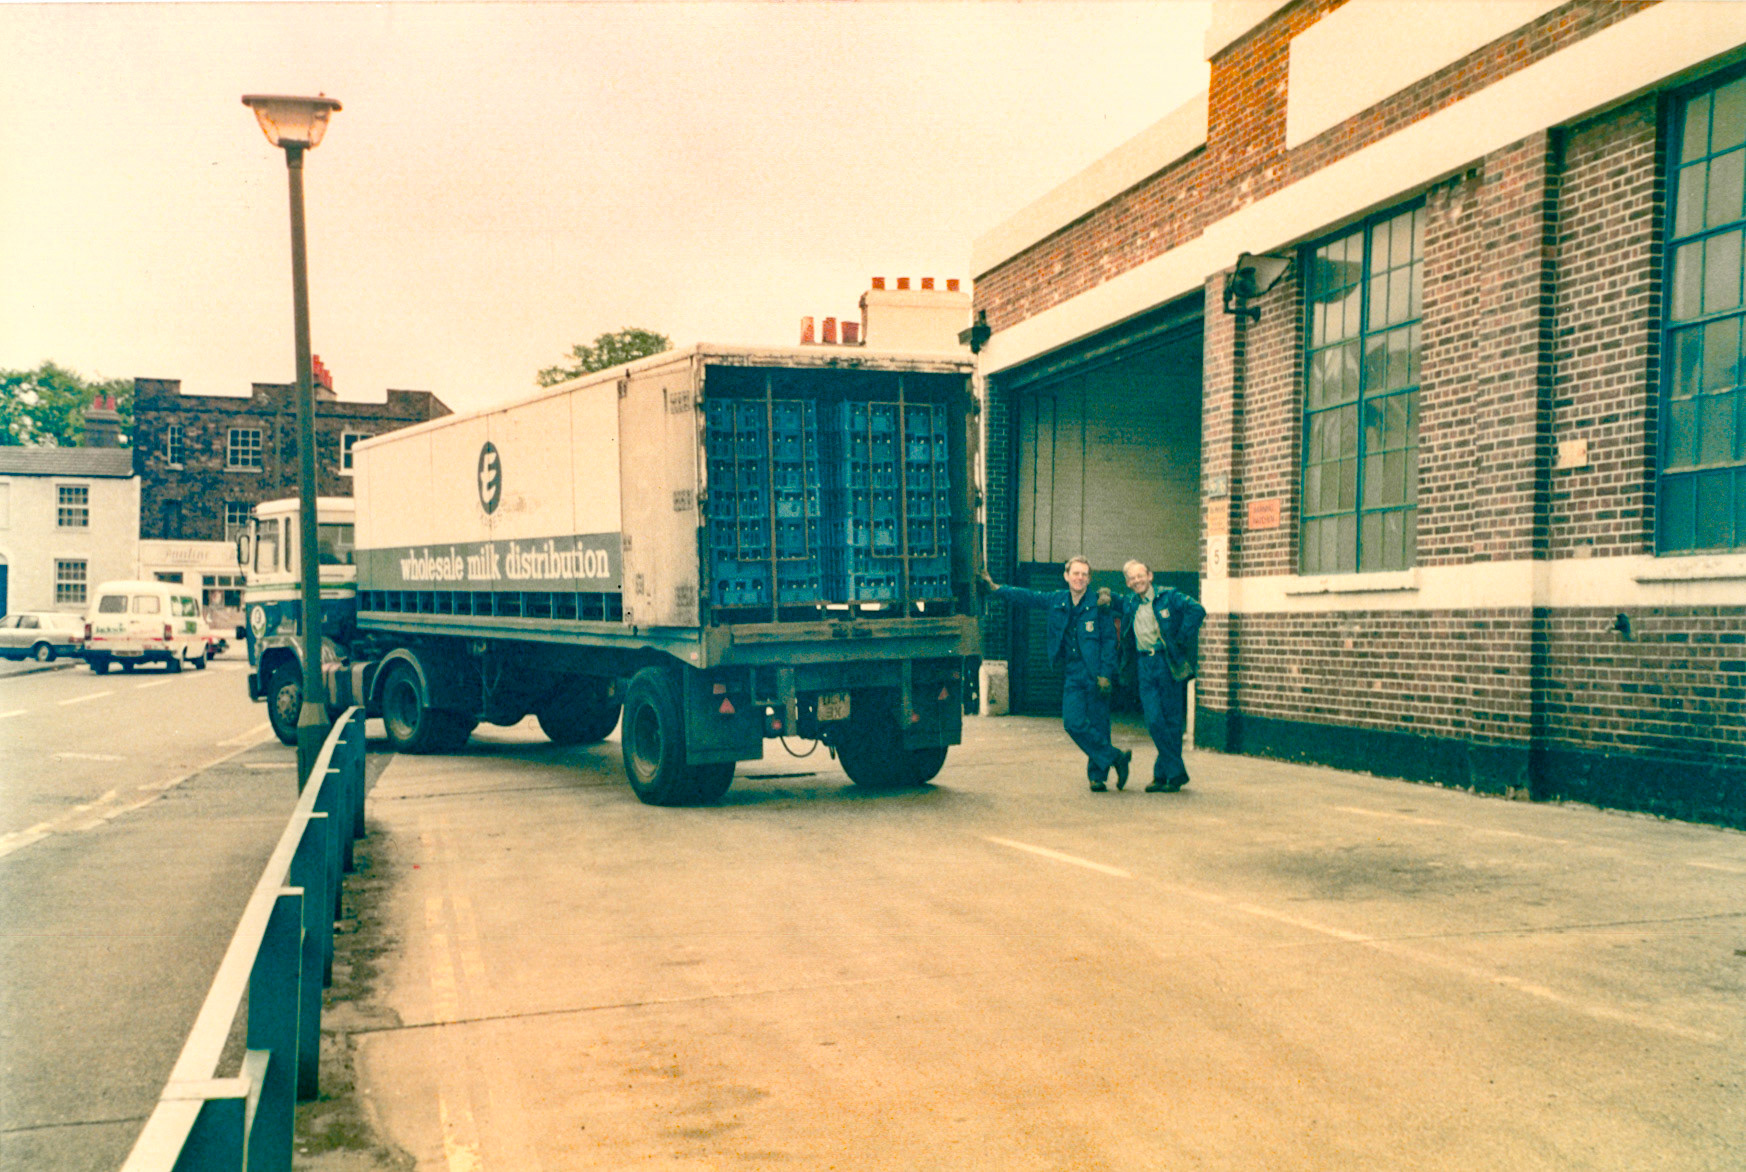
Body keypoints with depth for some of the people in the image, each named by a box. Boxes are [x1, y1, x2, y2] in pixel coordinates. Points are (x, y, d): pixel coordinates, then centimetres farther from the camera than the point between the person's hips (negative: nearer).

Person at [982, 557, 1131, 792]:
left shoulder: (1099, 605, -2)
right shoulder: (1056, 601, 9)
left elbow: (1109, 641, -2)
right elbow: (1026, 597, 17)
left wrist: (1105, 674, -9)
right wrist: (995, 587, 13)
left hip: (1095, 676, -3)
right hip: (1073, 676, 3)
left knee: (1097, 726, 0)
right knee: (1074, 723, -9)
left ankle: (1098, 775, 14)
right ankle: (1115, 757, 4)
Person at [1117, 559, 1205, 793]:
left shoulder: (1169, 597, -3)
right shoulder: (1129, 604, 12)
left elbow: (1197, 610, -15)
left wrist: (1180, 640, -15)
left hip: (1169, 663, -4)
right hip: (1145, 666, 4)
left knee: (1172, 721, 1)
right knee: (1154, 721, -4)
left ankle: (1164, 773, 11)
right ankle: (1177, 773, 5)